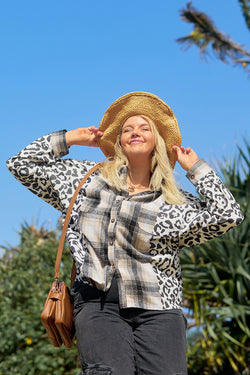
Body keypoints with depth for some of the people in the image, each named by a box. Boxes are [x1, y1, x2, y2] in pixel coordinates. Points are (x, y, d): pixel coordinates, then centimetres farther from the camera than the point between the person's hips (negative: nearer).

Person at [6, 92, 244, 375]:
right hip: (97, 302, 0)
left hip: (158, 309, 0)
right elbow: (22, 165, 25)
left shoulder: (173, 202, 14)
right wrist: (71, 138, 23)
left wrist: (195, 167, 11)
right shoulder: (91, 178, 20)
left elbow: (228, 215, 1)